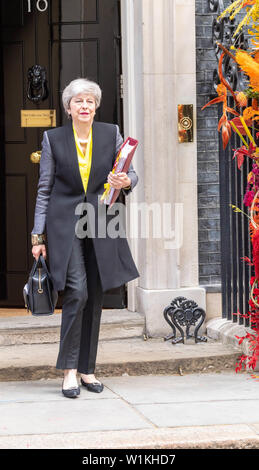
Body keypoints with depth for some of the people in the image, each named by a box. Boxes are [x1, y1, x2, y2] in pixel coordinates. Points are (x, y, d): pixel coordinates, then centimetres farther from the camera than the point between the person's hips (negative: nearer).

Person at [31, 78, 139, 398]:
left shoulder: (111, 134, 6)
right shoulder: (53, 138, 3)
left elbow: (131, 173, 13)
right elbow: (44, 189, 5)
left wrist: (126, 182, -13)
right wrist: (38, 236, 2)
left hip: (100, 225, 3)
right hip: (65, 223, -3)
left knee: (95, 298, 6)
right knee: (77, 292, -15)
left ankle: (87, 368, 17)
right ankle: (69, 369, -6)